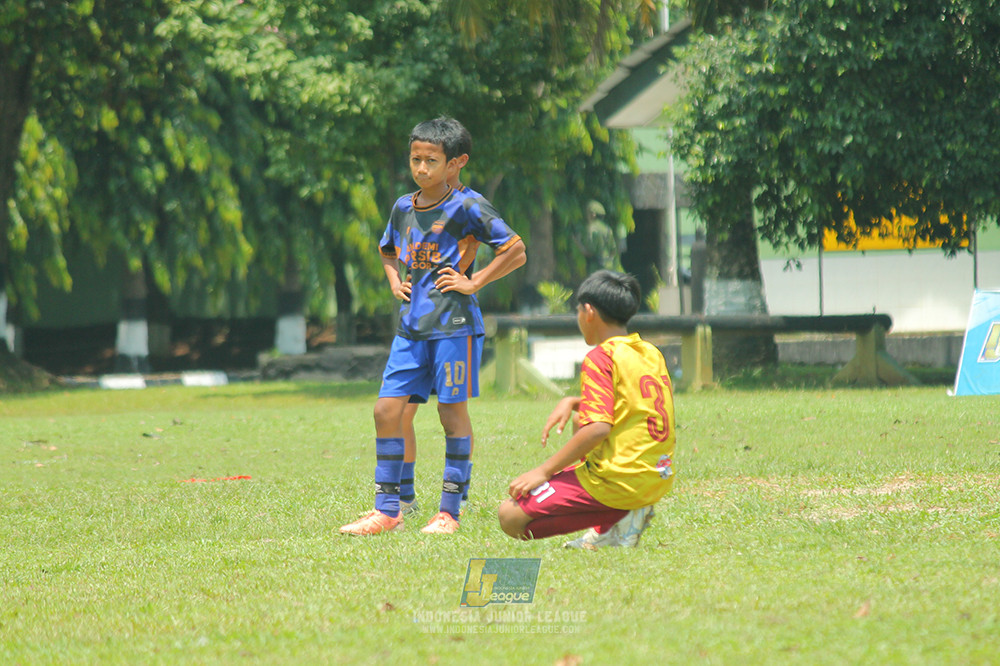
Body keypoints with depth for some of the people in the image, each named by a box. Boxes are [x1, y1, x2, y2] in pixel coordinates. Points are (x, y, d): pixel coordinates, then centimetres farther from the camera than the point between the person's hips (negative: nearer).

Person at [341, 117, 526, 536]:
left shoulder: (466, 209, -7)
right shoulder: (403, 209, 12)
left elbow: (515, 250, -8)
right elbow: (388, 251, 33)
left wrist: (473, 282, -10)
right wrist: (395, 281, 15)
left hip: (454, 323, -6)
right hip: (411, 325, 6)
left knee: (452, 412, -1)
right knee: (387, 410, 0)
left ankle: (449, 512, 5)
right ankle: (386, 511, 6)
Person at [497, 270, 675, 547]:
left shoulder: (600, 358, -12)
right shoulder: (652, 353, 12)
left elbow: (599, 428, -22)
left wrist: (544, 470, -16)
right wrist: (573, 402, 20)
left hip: (617, 481, -9)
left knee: (511, 517, -7)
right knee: (580, 420, 34)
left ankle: (617, 523, -12)